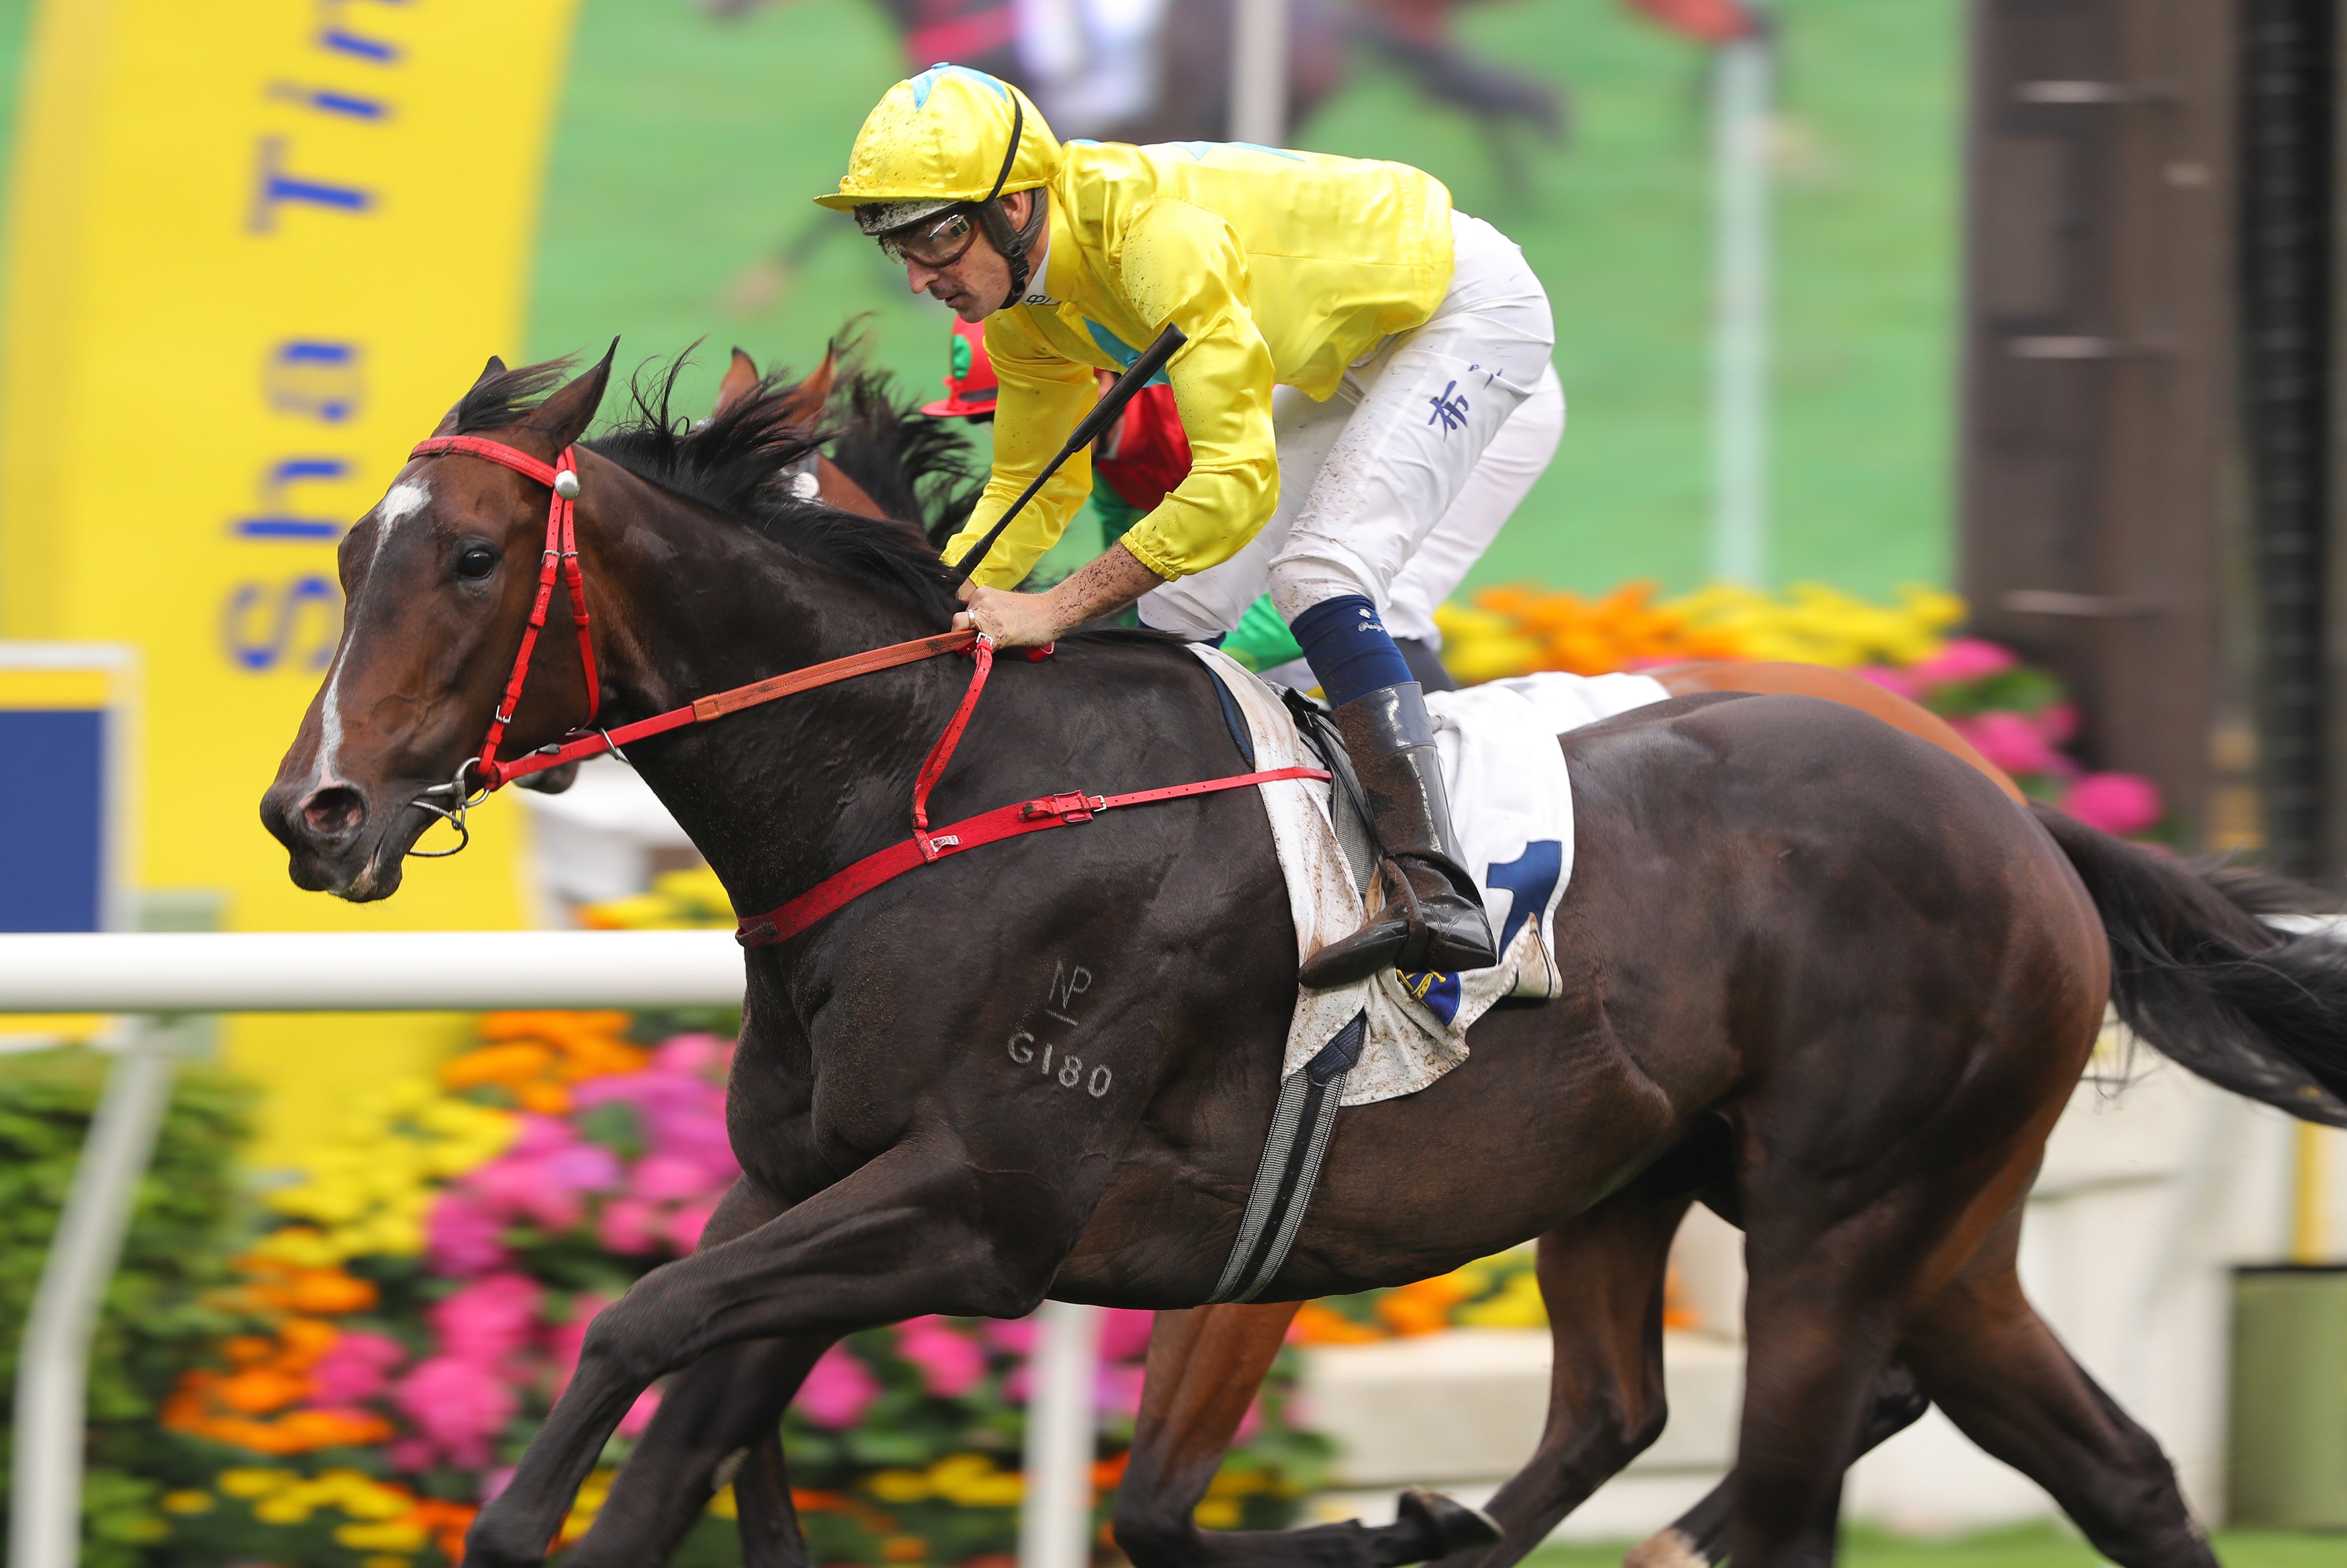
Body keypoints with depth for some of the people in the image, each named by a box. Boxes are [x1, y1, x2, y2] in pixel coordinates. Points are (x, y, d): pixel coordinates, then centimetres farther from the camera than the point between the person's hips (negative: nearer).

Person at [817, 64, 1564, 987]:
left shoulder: (1154, 231, -38)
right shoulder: (1021, 316, -9)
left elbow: (1237, 485, -42)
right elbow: (1029, 489, 5)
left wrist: (1058, 610, -42)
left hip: (1467, 307, -9)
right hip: (1347, 356, 9)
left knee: (1318, 567, -27)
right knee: (1181, 609, 3)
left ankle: (1432, 889, -36)